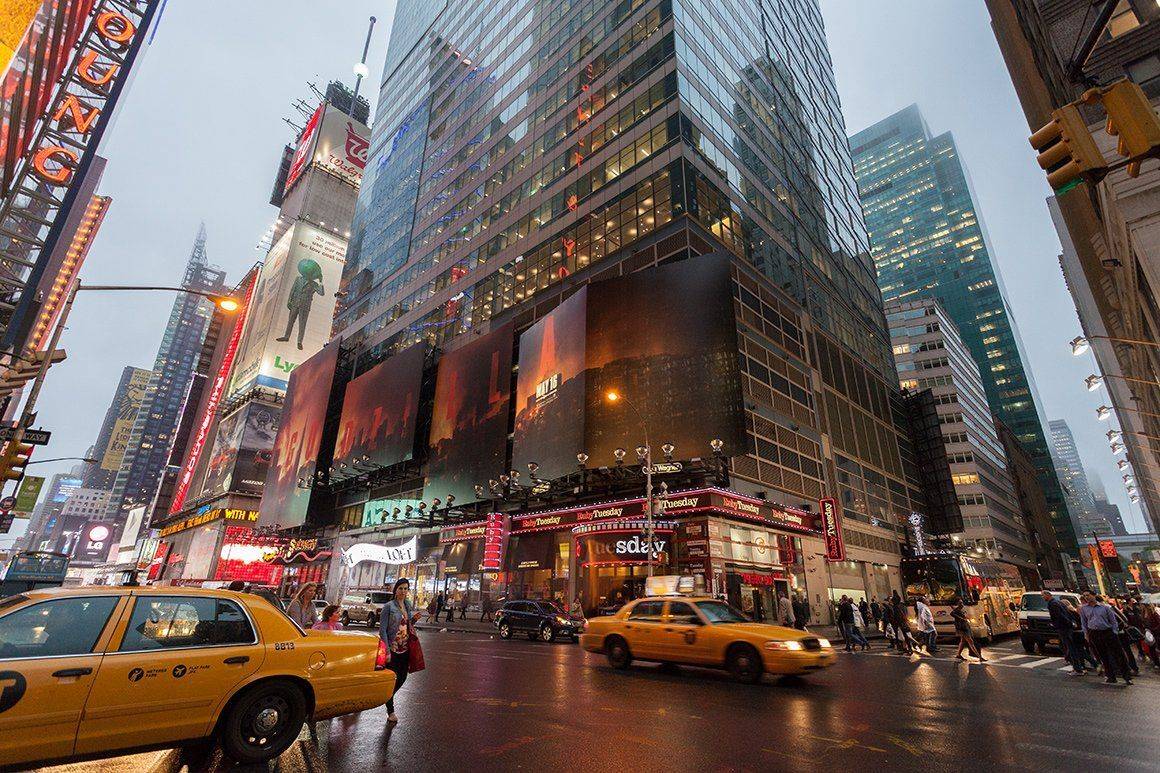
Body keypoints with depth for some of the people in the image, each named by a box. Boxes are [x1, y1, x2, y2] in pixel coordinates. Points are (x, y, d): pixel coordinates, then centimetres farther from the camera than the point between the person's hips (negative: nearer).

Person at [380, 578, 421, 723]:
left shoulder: (408, 605, 7)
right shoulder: (389, 606, -12)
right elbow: (382, 629, -13)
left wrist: (414, 619, -3)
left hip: (405, 648, 6)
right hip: (393, 648, -6)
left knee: (402, 677, 13)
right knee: (392, 679, 1)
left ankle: (388, 698, 38)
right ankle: (390, 712, 17)